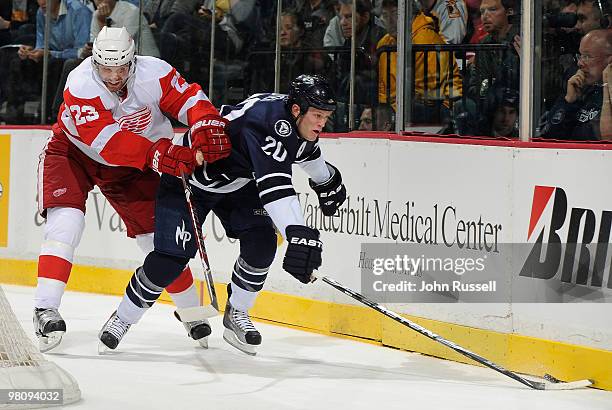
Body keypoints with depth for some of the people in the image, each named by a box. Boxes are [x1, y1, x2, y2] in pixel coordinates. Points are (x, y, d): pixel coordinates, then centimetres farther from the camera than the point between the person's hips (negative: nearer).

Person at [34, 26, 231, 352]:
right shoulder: (80, 84, -33)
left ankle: (190, 311, 21)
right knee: (66, 222, -25)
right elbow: (106, 140, -41)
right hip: (74, 151, -3)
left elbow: (190, 99, -21)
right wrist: (158, 154, -49)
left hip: (131, 166, 3)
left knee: (158, 234, 3)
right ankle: (45, 310, -26)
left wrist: (207, 125, -44)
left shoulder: (154, 73, -24)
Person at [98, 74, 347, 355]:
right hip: (191, 175, -8)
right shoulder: (266, 121, -39)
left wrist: (326, 180, 33)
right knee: (171, 258, -13)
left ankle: (236, 314, 8)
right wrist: (299, 234, -62)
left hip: (238, 181, 8)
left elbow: (305, 148, 18)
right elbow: (274, 185, -51)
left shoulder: (300, 117, -10)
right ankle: (122, 319, 8)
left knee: (261, 242, -12)